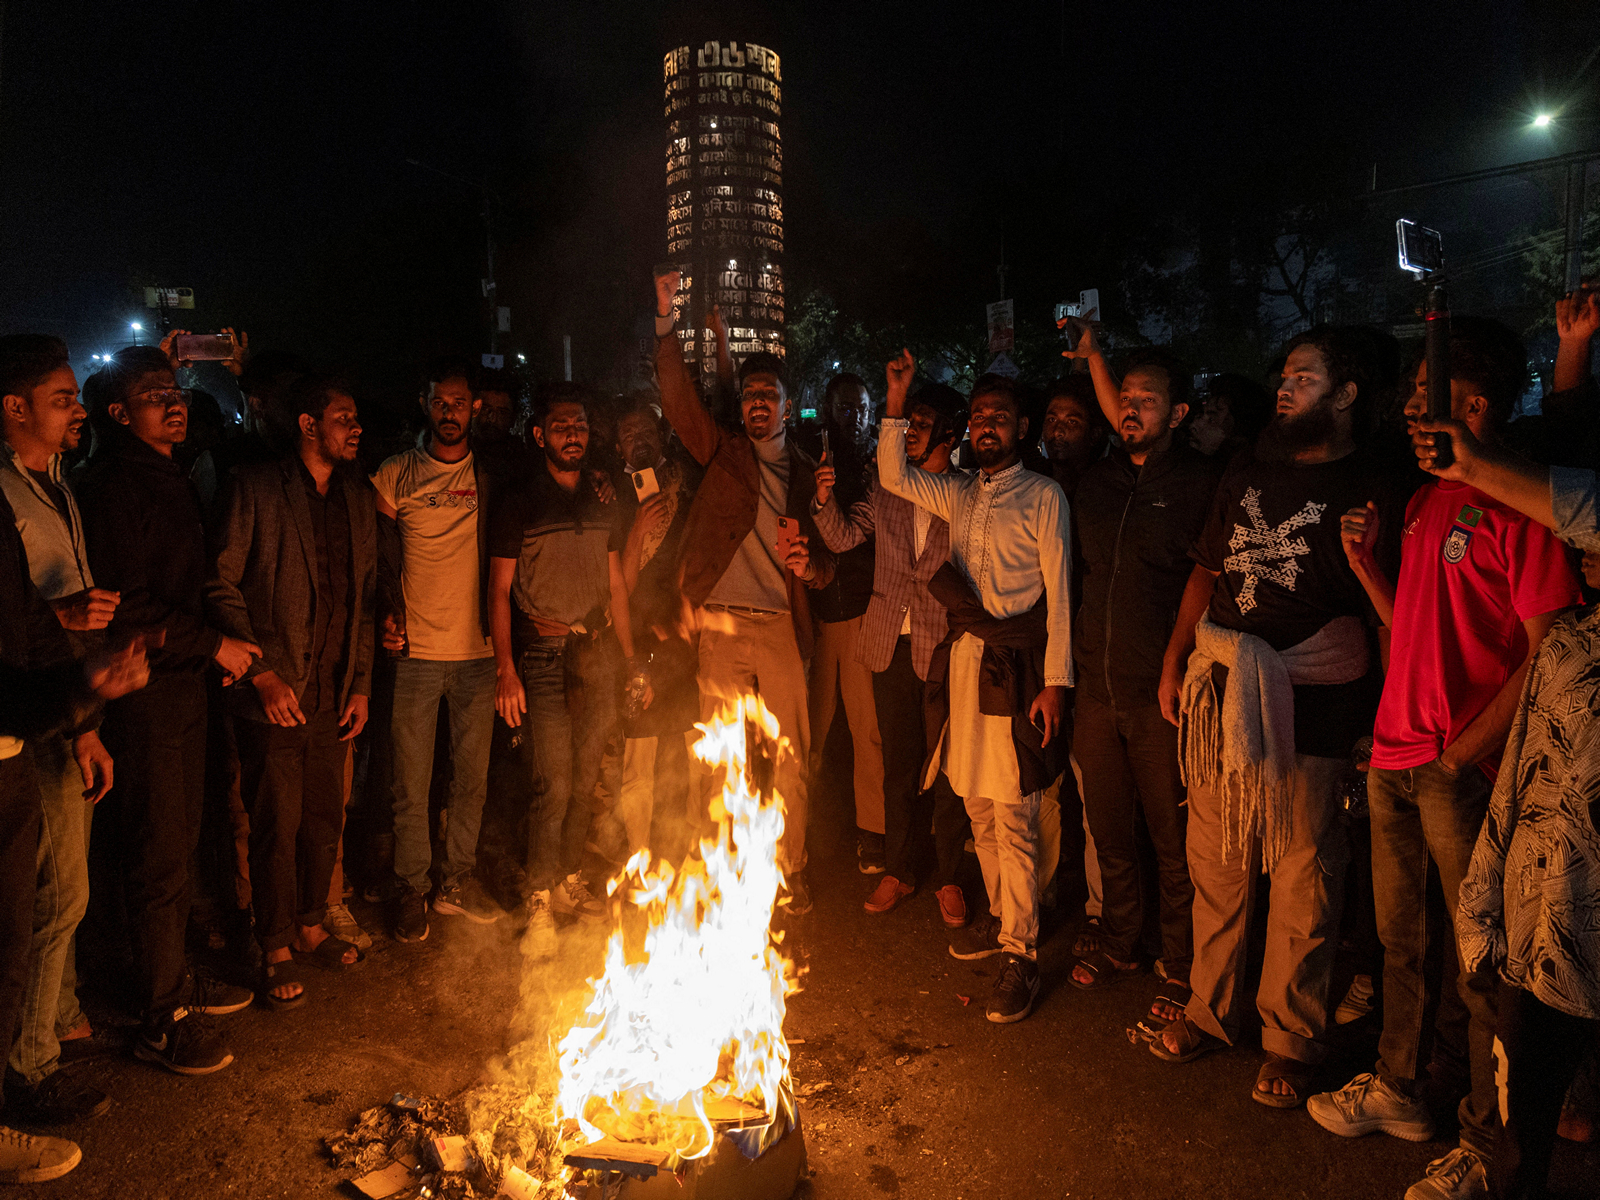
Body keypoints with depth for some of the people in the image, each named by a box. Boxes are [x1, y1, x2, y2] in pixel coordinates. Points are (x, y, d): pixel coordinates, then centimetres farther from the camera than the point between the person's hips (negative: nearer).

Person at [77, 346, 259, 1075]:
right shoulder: (111, 488, -14)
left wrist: (212, 647, 11)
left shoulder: (172, 483, 14)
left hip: (183, 686, 9)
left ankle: (175, 981, 32)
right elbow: (123, 608, -21)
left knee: (179, 846, 17)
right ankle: (162, 1021, 12)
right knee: (157, 859, -1)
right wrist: (211, 644, -13)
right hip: (143, 696, -9)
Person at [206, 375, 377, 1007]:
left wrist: (361, 682, 9)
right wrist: (262, 673, -14)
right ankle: (276, 948, 20)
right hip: (275, 693, -5)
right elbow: (221, 586, -9)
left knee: (325, 819, 13)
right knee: (277, 824, 3)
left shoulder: (358, 497, 10)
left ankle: (311, 926, 31)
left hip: (334, 693, 5)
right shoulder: (255, 488, -6)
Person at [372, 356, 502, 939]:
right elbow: (385, 561, 5)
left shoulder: (491, 476, 6)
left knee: (472, 776, 10)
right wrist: (390, 617, -11)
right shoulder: (394, 476, 4)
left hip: (477, 650, 2)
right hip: (415, 651, -1)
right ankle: (410, 889, 19)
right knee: (411, 782, 3)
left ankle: (457, 881, 25)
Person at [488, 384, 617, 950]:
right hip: (544, 653, -4)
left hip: (598, 653, 4)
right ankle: (539, 902, 7)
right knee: (554, 783, -7)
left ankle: (569, 882, 25)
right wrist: (505, 670, -11)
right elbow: (499, 591, -2)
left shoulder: (601, 502, 12)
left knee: (585, 780, 9)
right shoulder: (519, 505, -1)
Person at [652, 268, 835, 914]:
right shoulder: (722, 454, 9)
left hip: (782, 627, 1)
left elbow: (829, 560, 13)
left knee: (789, 761, 4)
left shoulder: (807, 473, 12)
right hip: (721, 625, 0)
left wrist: (809, 565, -11)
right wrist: (666, 320, -14)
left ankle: (791, 873, 18)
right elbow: (679, 397, -4)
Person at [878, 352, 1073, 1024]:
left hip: (1015, 665, -6)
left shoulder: (1042, 496, -1)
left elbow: (1058, 592, -5)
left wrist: (1055, 680, -12)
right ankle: (1001, 917, 28)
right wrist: (896, 404, 5)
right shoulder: (960, 496, 17)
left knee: (1013, 816, -5)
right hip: (963, 659, 6)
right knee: (978, 806, 12)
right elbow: (893, 477, 15)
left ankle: (1021, 953, 4)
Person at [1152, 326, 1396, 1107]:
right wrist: (1175, 661, 12)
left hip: (1308, 702, -5)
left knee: (1302, 878, 6)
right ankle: (1209, 1009, 31)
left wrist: (1366, 554, -20)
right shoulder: (1249, 472, 13)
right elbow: (1207, 569, 16)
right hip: (1218, 691, 5)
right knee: (1214, 861, 13)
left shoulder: (1365, 493, -3)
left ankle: (1291, 1040, 23)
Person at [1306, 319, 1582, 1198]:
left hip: (1463, 771, -8)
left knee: (1477, 962, 5)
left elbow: (1549, 654, -17)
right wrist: (1366, 564, 4)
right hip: (1394, 757, 8)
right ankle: (1398, 1090, 35)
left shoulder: (1517, 503, -13)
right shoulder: (1425, 500, 14)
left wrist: (1463, 753, -18)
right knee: (1401, 938, 19)